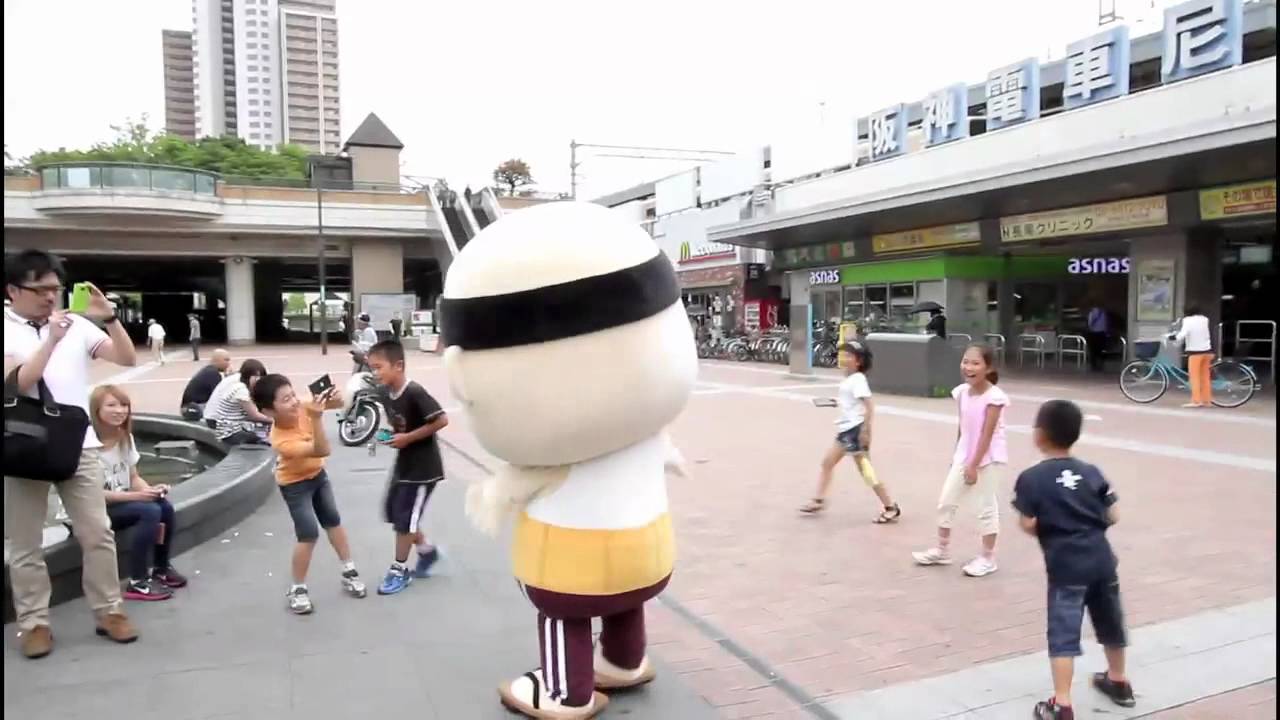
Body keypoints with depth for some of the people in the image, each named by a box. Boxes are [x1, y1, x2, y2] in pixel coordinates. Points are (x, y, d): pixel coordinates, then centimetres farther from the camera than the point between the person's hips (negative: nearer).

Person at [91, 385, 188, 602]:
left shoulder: (126, 438, 3)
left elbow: (134, 477, 7)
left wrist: (150, 490, -15)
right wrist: (135, 495, -26)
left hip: (122, 503, 7)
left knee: (165, 507, -17)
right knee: (149, 512, -28)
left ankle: (161, 568, 6)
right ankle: (137, 583, -19)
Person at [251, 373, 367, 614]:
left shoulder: (302, 408, -25)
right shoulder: (282, 441, -39)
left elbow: (337, 404, -13)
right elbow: (322, 450, -46)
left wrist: (332, 398, -37)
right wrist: (317, 418, -59)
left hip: (317, 473, 7)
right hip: (294, 484, -6)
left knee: (333, 521, 16)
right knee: (309, 535, -11)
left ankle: (349, 571, 32)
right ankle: (297, 589, 9)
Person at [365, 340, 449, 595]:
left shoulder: (415, 393, -24)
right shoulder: (387, 396, 0)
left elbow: (441, 420, -26)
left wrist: (408, 438, -23)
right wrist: (390, 436, -7)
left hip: (423, 466, -8)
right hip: (404, 463, 8)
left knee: (404, 519, 1)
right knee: (393, 512, 17)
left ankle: (400, 570, 19)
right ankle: (426, 550, 35)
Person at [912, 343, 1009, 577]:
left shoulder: (994, 396, -19)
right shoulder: (962, 392, 0)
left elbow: (987, 434, -19)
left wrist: (974, 465, -19)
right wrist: (957, 456, 12)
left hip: (989, 458, -7)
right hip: (965, 456, 7)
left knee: (986, 507, 3)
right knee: (946, 502, 10)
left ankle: (987, 558, 17)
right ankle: (942, 550, 25)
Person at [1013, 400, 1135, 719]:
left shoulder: (1031, 478, -9)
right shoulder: (1093, 472, 6)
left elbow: (1029, 525, -13)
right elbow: (1111, 517, 5)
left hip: (1066, 566, -6)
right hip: (1101, 559, 6)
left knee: (1063, 633, -3)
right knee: (1110, 623, 24)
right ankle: (1118, 682, 45)